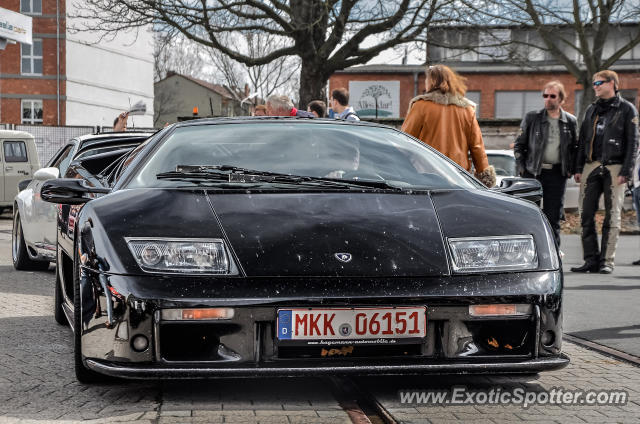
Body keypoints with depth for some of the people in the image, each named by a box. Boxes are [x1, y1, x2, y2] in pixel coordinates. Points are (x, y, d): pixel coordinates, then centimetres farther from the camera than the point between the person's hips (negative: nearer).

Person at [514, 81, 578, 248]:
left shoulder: (570, 121, 7)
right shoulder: (532, 118, 2)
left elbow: (575, 147, 15)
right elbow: (519, 144, 6)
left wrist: (570, 169, 3)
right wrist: (521, 168, -3)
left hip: (557, 174, 1)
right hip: (533, 172, -1)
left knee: (553, 216, 3)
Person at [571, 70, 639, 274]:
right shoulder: (591, 109, 17)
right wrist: (578, 168, 11)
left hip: (614, 168, -5)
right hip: (591, 167, 5)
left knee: (612, 217, -2)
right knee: (586, 215, 0)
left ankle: (606, 261, 2)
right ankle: (591, 260, 5)